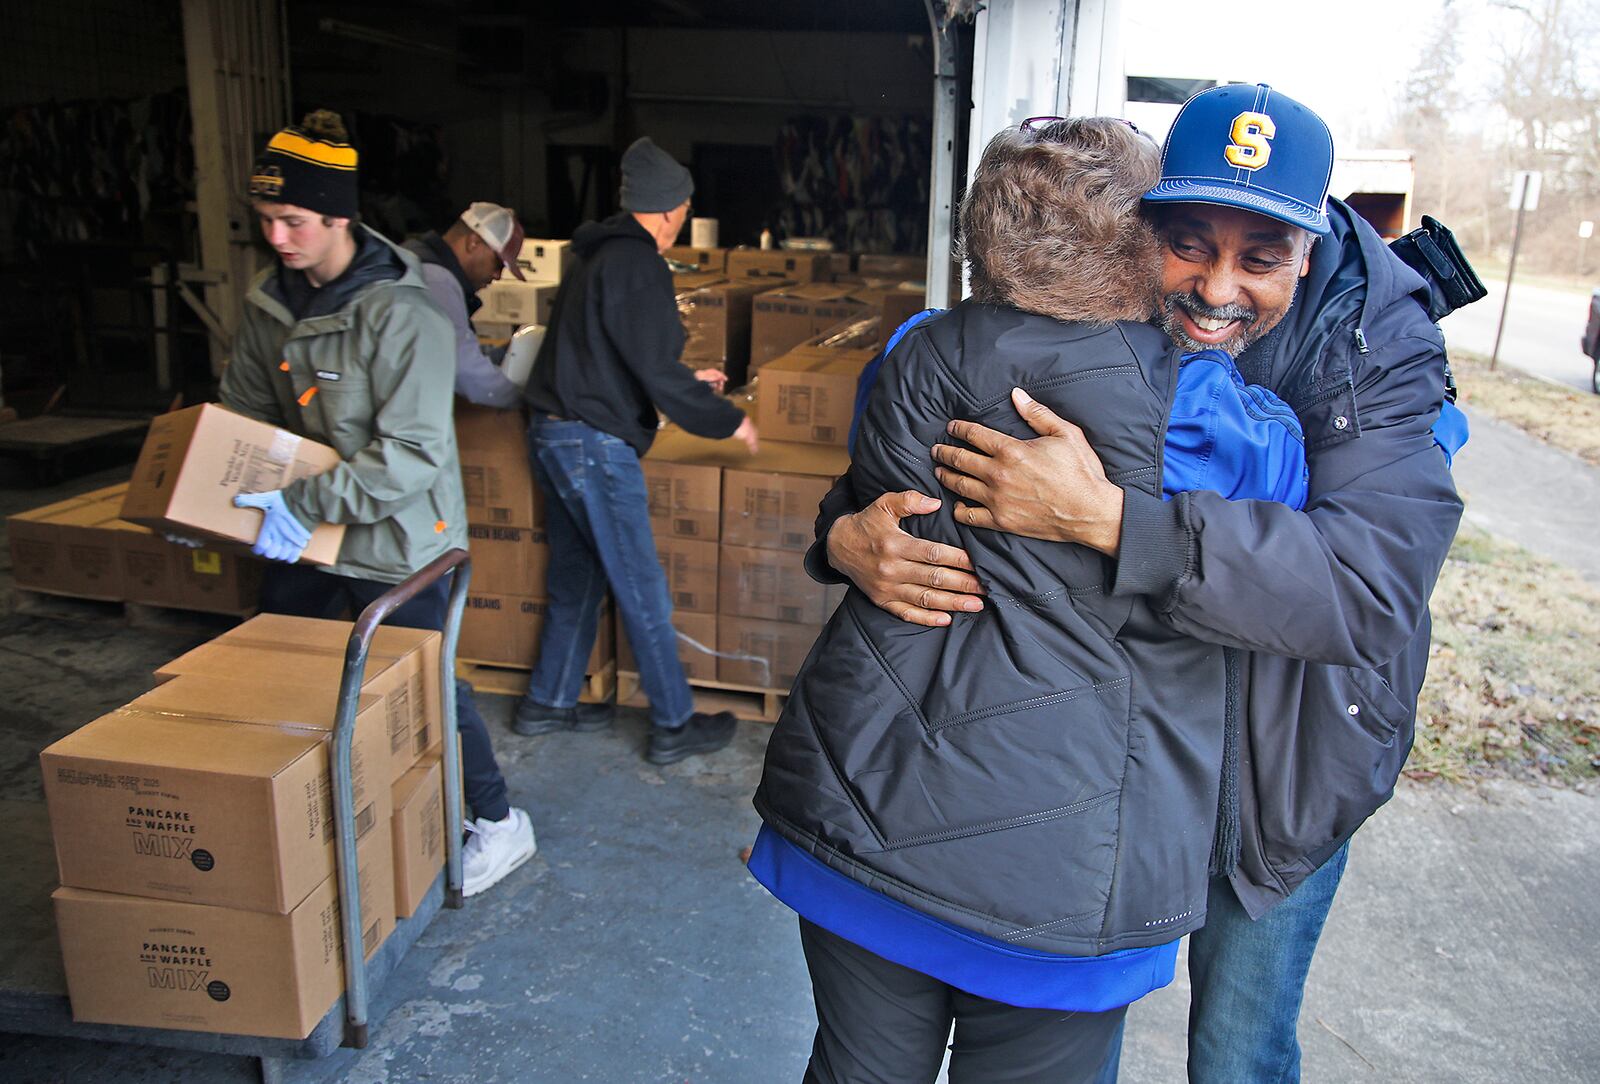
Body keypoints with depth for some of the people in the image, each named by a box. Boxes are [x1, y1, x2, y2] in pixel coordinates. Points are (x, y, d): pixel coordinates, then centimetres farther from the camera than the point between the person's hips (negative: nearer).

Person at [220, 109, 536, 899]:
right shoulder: (271, 299, 1)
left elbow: (414, 453, -27)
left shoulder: (401, 313, -23)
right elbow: (244, 412, 12)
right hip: (308, 536, 8)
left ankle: (499, 824, 25)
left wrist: (305, 503, -29)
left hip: (397, 538, -8)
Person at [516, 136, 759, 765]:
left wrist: (685, 383, 33)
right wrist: (728, 420, -6)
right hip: (595, 444, -10)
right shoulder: (636, 265, -15)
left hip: (554, 432, 10)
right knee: (642, 591, -1)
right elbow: (657, 374, -18)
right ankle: (674, 726, 10)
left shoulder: (598, 255, 16)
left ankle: (548, 702, 30)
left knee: (576, 577, 20)